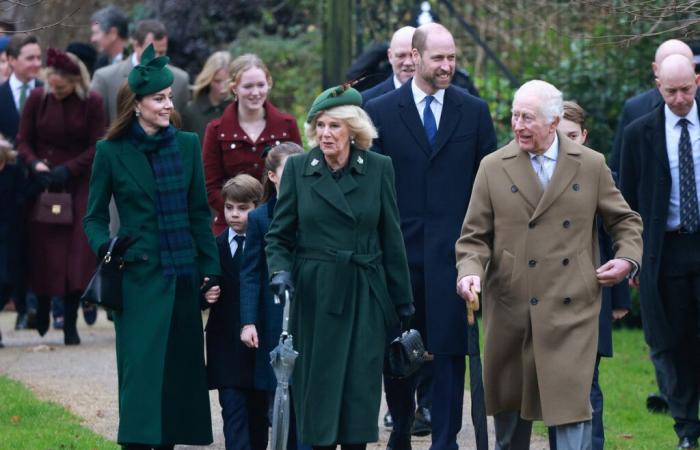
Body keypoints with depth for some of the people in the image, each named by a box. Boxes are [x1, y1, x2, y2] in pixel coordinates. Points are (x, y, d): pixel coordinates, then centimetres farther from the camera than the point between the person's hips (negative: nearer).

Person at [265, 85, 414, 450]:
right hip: (314, 296, 0)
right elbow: (278, 235, 6)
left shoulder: (379, 169, 3)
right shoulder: (298, 168, 3)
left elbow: (392, 241, 6)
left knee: (360, 388, -1)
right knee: (317, 388, 1)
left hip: (364, 297, 0)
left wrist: (403, 302, 7)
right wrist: (280, 270, -13)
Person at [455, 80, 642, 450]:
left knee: (571, 403, -10)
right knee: (509, 405, 12)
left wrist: (628, 258, -2)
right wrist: (470, 272, -14)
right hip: (510, 310, 1)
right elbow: (474, 236, 4)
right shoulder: (494, 168, 4)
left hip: (571, 311, -1)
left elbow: (625, 221, 15)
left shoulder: (591, 165, 5)